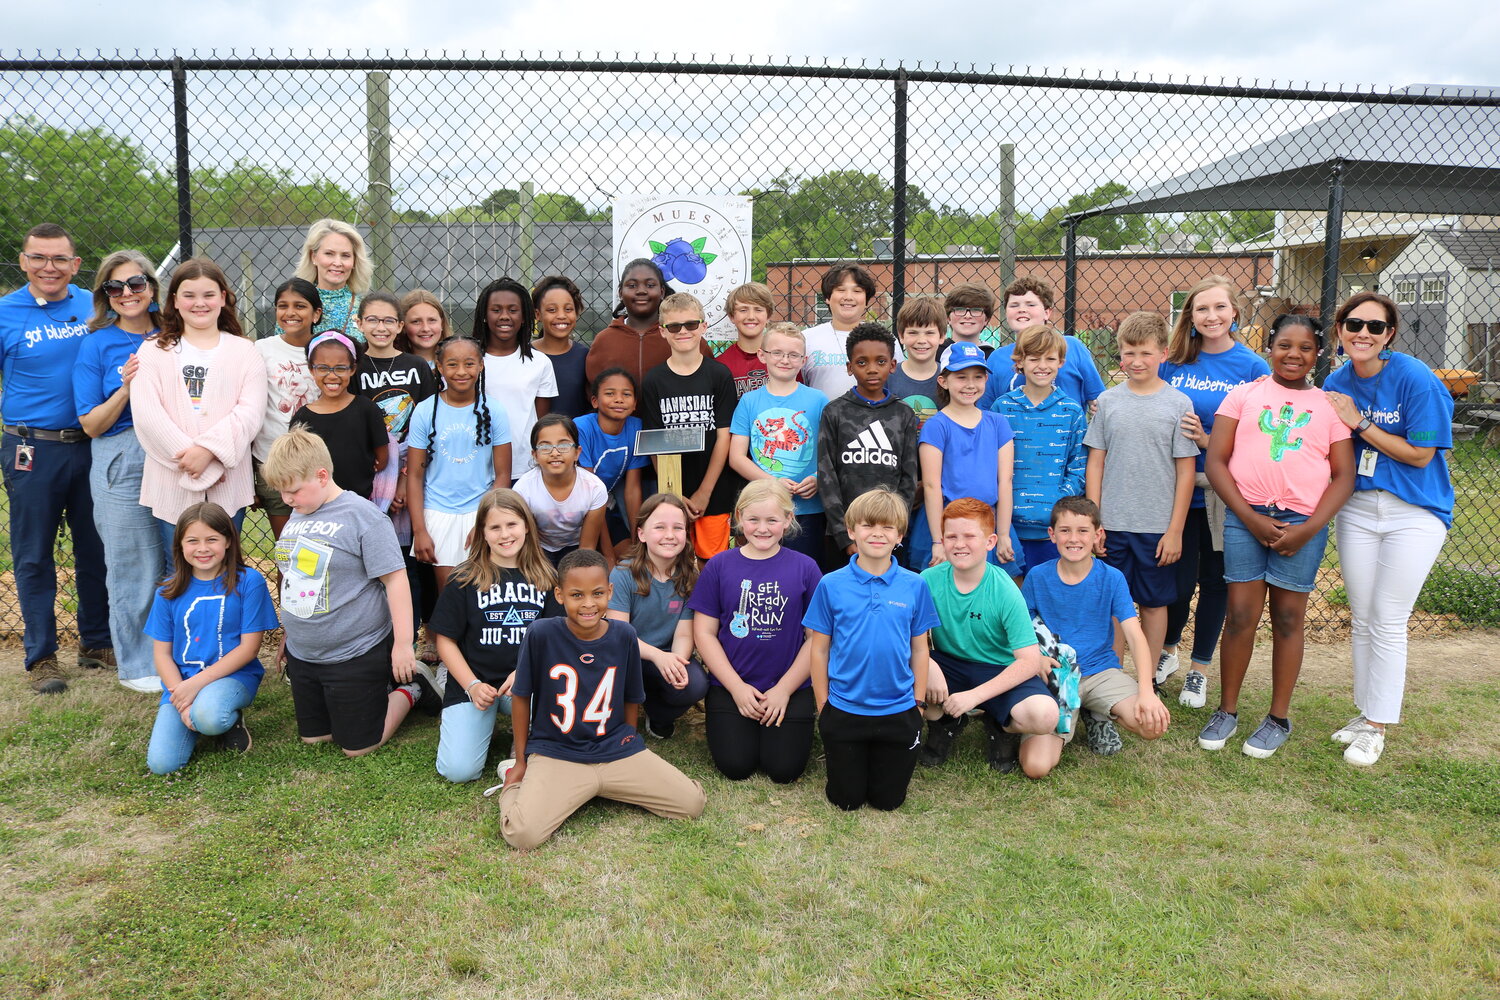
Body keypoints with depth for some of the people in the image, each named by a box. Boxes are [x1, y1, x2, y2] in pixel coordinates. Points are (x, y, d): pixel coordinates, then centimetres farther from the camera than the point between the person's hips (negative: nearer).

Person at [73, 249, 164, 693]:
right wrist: (126, 388, -18)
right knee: (134, 568, 4)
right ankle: (137, 665, 20)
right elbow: (91, 424, -3)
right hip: (123, 466, -3)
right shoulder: (98, 344, -1)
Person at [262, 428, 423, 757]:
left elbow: (395, 579, -19)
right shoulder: (297, 515, 4)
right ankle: (376, 690, 35)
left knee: (357, 747, 3)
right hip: (302, 655, 8)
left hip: (356, 655, -7)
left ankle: (408, 691, 24)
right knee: (312, 737, 18)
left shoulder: (362, 516, -18)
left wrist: (403, 644, -21)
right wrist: (288, 635, 22)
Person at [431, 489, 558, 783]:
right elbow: (446, 641, 1)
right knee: (459, 770, -18)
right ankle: (486, 721, 14)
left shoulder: (544, 579, 5)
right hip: (473, 683, -1)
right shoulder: (465, 580, 0)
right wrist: (473, 686, -11)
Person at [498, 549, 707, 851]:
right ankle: (516, 784, 8)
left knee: (693, 803, -6)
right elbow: (521, 696, -2)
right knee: (522, 834, -27)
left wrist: (628, 741, 13)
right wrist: (521, 760, 4)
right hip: (555, 752, -3)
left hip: (616, 751, 4)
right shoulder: (541, 634, -13)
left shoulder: (624, 636, -4)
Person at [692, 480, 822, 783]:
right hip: (730, 686, 1)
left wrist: (784, 689, -7)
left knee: (784, 769, -9)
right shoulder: (720, 565, -1)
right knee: (736, 766, -10)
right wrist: (736, 687, -7)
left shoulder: (804, 568, -3)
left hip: (790, 688, 0)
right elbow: (704, 632, -1)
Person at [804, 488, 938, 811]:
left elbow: (919, 649, 3)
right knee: (846, 800, 12)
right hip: (844, 710, 0)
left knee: (889, 800, 12)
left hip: (899, 711, 1)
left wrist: (918, 703, 2)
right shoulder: (831, 585, -7)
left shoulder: (915, 586, -4)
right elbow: (819, 649, -1)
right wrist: (823, 706, -1)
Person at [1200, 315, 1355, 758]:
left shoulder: (1329, 405, 9)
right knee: (1241, 616, 1)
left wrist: (1309, 529, -8)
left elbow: (1344, 476, 5)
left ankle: (1279, 718, 18)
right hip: (1246, 517, 0)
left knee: (1288, 618, 5)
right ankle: (1226, 711, 15)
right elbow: (1216, 461, 1)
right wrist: (1250, 518, -9)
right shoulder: (1244, 395, 7)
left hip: (1303, 523, 0)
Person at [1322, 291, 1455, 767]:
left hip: (1414, 514, -5)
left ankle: (1377, 727, 12)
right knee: (1362, 619, 12)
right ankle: (1365, 712, 28)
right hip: (1357, 509, 5)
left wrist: (1360, 425, -17)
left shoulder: (1417, 379, -15)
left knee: (1387, 622, -2)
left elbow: (1420, 454, -15)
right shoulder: (1337, 382, 1)